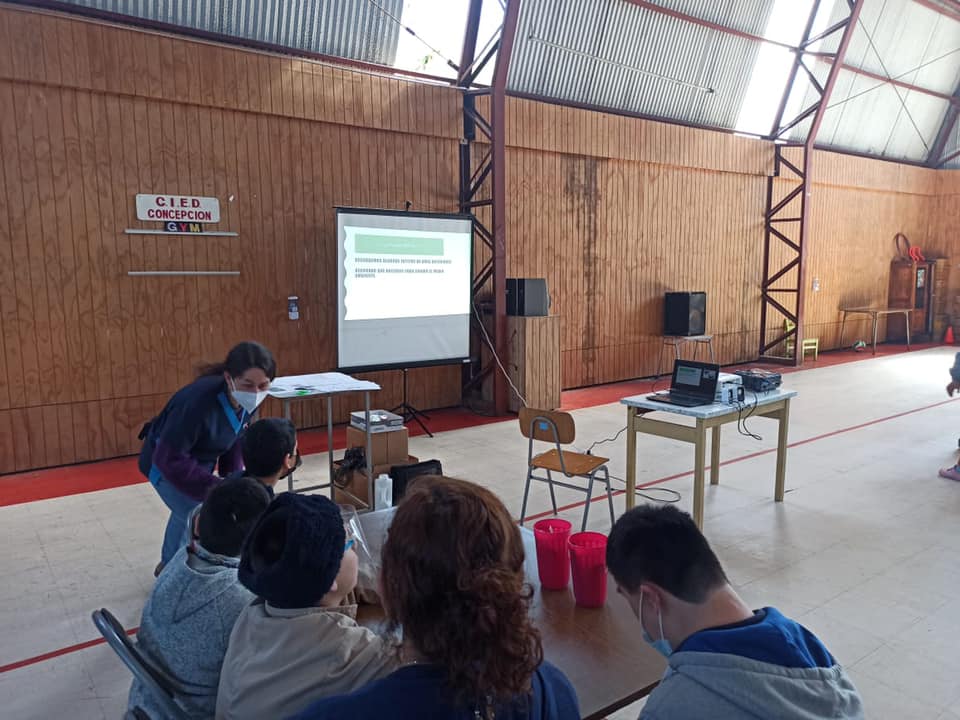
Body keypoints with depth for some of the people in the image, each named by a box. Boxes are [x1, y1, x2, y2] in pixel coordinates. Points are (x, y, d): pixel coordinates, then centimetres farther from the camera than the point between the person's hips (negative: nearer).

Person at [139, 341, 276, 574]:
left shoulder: (246, 400, -21)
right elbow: (170, 459, -37)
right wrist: (213, 487, -38)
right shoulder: (198, 401, -43)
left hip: (196, 462, 8)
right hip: (166, 465, -7)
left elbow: (236, 439, -3)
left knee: (186, 513, 27)